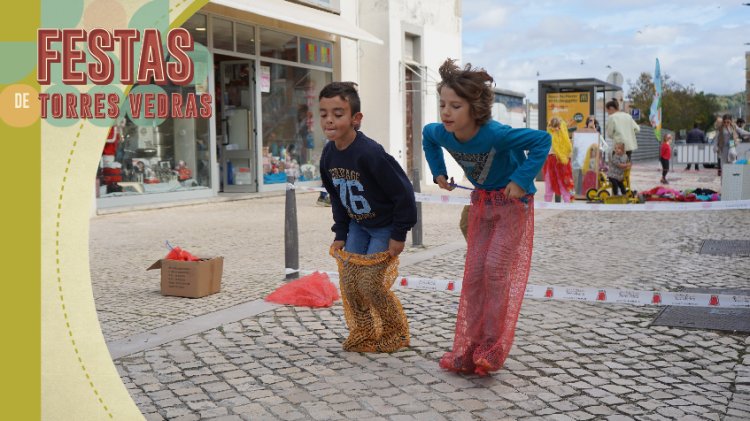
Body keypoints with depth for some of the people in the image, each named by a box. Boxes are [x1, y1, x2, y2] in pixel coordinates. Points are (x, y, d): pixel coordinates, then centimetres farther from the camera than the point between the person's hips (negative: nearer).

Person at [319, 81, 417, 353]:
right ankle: (363, 333, 22)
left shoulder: (370, 153, -31)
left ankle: (396, 333, 16)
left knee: (370, 283, -7)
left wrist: (399, 234, -20)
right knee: (348, 281, 3)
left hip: (385, 226, -7)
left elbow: (403, 192, -25)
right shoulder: (328, 155, -7)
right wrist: (340, 234, 6)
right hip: (358, 224, 7)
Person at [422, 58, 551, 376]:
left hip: (512, 203, -6)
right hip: (481, 202, 6)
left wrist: (521, 180, -30)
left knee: (496, 269, -11)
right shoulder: (442, 133, -15)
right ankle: (468, 351, 14)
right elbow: (427, 135, 10)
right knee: (474, 272, 6)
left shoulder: (495, 134, -33)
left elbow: (542, 140, -29)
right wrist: (439, 172, 4)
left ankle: (492, 348, 3)